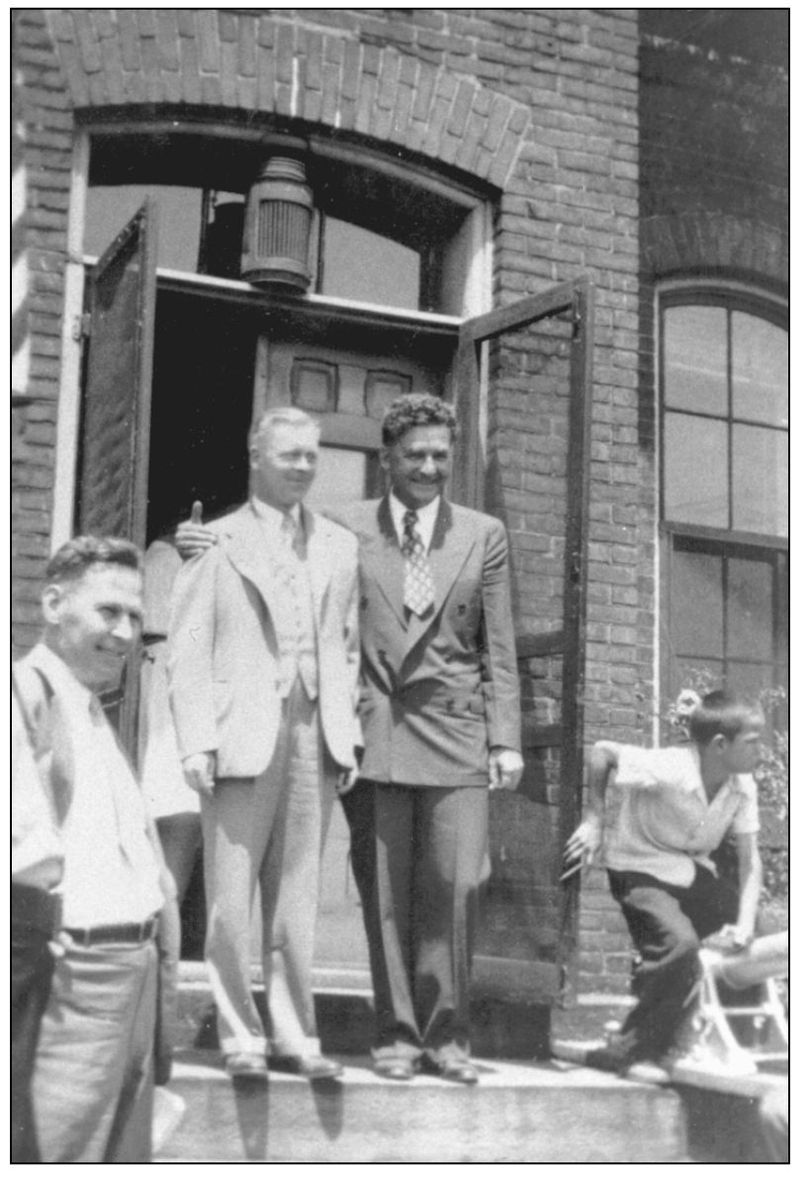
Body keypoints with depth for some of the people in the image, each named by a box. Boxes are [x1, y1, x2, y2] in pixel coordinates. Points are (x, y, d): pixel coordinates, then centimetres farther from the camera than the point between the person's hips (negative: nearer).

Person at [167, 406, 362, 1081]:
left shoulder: (339, 546, 16)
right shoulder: (218, 542, 4)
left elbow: (348, 646, 16)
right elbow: (189, 649, -1)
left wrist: (347, 732, 6)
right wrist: (197, 741, -9)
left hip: (314, 735, 3)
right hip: (243, 733, -3)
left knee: (298, 893, 7)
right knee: (232, 892, -1)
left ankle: (294, 1033, 13)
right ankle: (240, 1035, 8)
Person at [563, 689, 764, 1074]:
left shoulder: (742, 786, -10)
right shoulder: (667, 770, -28)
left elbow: (749, 860, -7)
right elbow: (602, 751, -17)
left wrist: (745, 924, -20)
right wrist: (594, 819, -12)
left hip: (694, 871, 7)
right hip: (641, 869, -7)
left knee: (745, 940, -1)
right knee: (680, 943, -28)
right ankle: (636, 1048, -11)